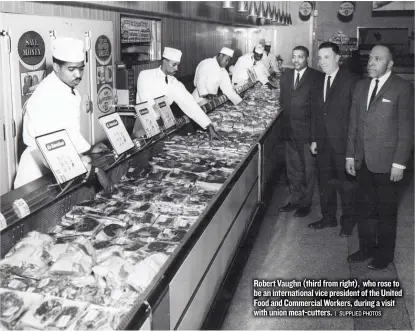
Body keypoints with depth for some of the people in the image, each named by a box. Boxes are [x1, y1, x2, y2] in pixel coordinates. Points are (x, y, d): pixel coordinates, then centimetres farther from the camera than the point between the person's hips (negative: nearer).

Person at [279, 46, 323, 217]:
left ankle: (306, 203, 16)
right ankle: (295, 200, 28)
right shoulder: (286, 76, 10)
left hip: (308, 131, -6)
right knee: (292, 168, 15)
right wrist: (288, 114, 7)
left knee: (308, 169, 5)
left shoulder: (316, 77, -9)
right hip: (290, 130, 6)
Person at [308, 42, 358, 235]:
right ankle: (328, 217, 30)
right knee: (325, 182, 14)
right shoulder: (318, 84, 11)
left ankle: (348, 221, 22)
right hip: (323, 144, 6)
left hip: (343, 143, -6)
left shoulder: (350, 81, -10)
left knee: (346, 184, 6)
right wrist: (314, 139, 10)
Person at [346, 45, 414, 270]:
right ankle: (366, 247, 30)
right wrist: (350, 155, 8)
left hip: (387, 164, -5)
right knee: (364, 208, 14)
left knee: (386, 211, 8)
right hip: (362, 162, 5)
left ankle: (385, 254, 23)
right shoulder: (361, 86, 10)